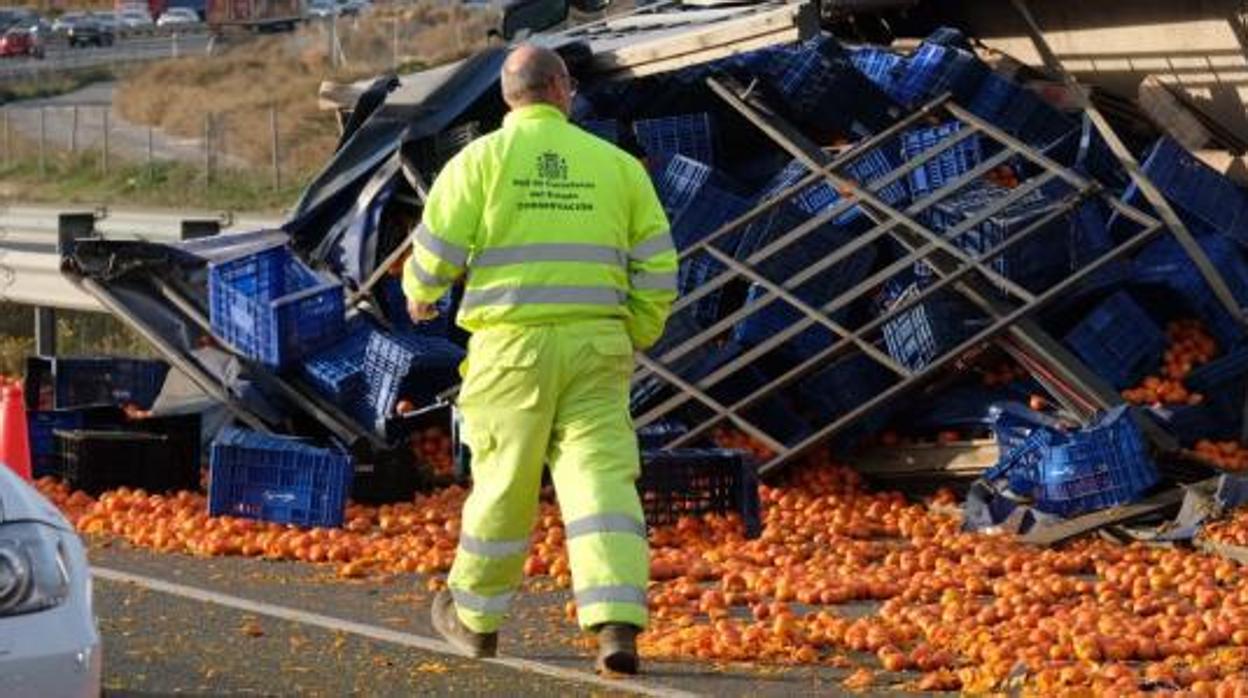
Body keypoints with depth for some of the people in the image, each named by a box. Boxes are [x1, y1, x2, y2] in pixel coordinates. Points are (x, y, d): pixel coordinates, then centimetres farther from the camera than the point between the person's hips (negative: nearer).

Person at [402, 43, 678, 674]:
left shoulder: (482, 158, 0)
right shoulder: (614, 163, 8)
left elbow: (436, 250, -3)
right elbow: (657, 269, 7)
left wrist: (418, 292, 20)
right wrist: (633, 341, 21)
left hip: (512, 349, -1)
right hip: (592, 349, 1)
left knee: (503, 484, 12)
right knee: (600, 483, -5)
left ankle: (475, 617, 29)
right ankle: (617, 628, -20)